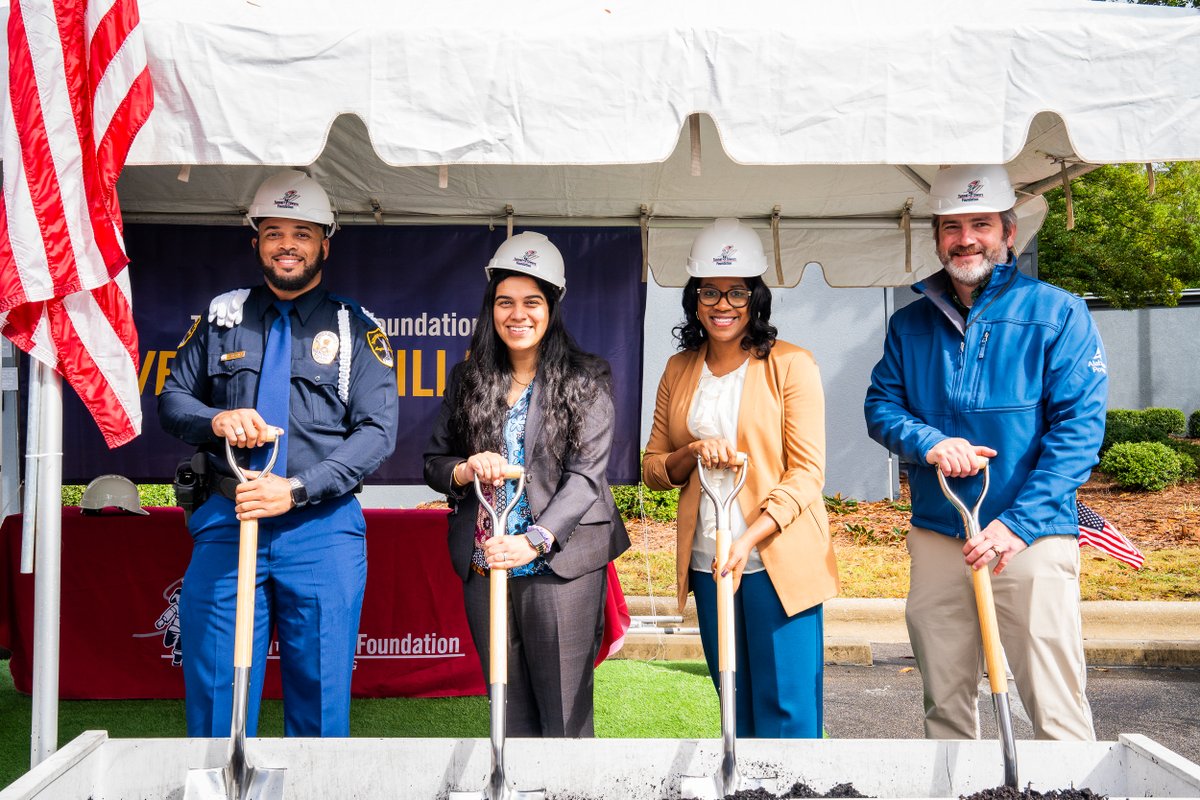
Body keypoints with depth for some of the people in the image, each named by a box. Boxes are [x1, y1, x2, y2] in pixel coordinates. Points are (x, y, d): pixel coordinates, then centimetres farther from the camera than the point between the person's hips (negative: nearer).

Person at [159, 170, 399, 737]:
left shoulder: (354, 329, 4)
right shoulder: (222, 317, 12)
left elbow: (378, 432, -3)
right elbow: (171, 398, 14)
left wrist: (296, 489, -15)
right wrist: (216, 420, -10)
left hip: (322, 527, -1)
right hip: (225, 522, 2)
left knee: (320, 695, 5)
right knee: (215, 691, 4)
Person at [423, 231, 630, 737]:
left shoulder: (586, 381, -2)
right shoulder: (468, 381, 10)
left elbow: (585, 476, -10)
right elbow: (433, 463, 12)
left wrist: (535, 540, -23)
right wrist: (466, 470, -11)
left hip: (560, 565, -3)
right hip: (485, 566, 4)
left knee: (565, 714, 2)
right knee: (510, 713, 12)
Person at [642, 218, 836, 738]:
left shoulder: (791, 365, -4)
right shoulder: (679, 371, 10)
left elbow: (807, 472, -8)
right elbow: (653, 468, 14)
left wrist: (749, 539, -20)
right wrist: (693, 452, -8)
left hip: (777, 560, -4)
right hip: (707, 562, 5)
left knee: (786, 712, -2)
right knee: (736, 706, 14)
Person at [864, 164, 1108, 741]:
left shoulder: (1056, 312, -1)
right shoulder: (910, 324, 11)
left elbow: (1080, 427, -7)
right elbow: (880, 406, 9)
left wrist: (1020, 523, -16)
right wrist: (927, 442, -14)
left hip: (1030, 536, -4)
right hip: (935, 537, 4)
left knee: (1056, 711, -3)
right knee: (944, 704, 12)